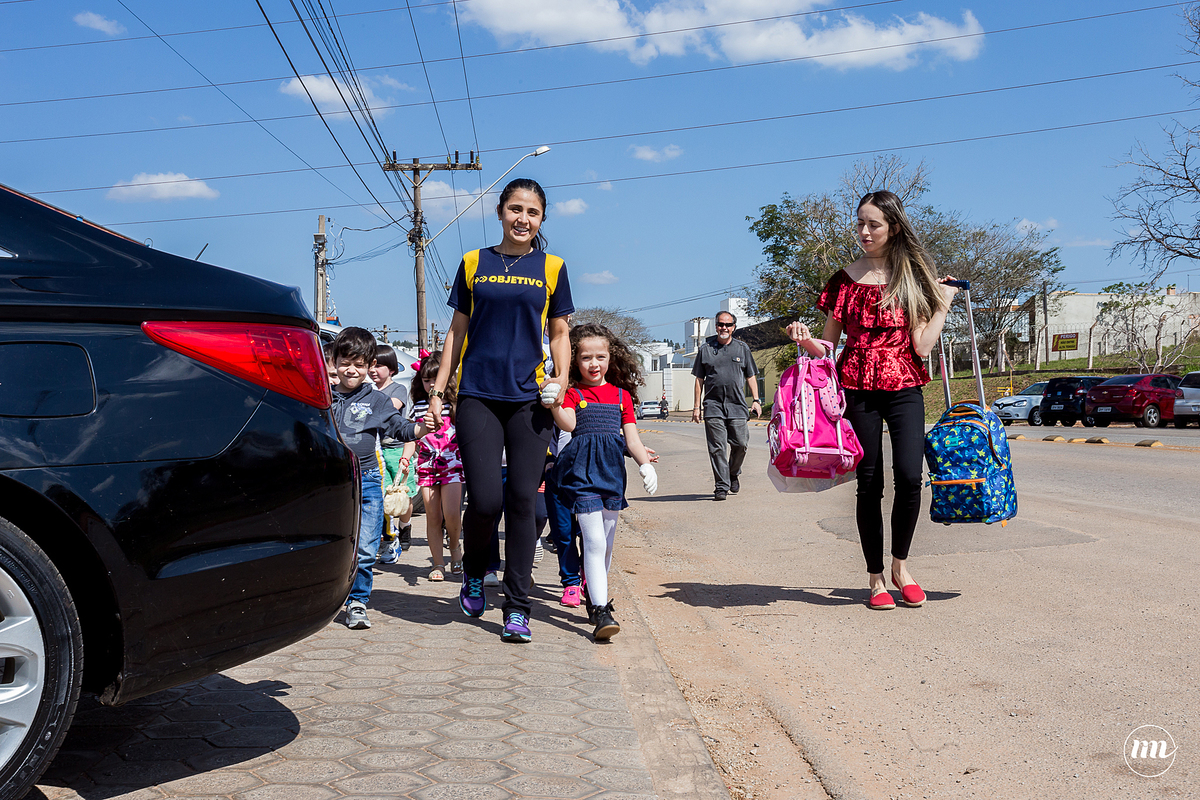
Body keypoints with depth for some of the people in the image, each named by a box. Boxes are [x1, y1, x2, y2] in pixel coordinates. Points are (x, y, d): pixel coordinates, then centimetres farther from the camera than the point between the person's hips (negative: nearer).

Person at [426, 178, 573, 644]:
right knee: (485, 500, -9)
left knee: (522, 501, -1)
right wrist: (437, 392, 8)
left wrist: (561, 380, -5)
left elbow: (559, 333, 12)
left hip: (529, 398, 0)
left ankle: (516, 607, 10)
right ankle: (473, 573, 23)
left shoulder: (551, 268, 9)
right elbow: (458, 331, 12)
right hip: (477, 395, 0)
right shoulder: (474, 264, 10)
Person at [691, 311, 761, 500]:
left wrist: (756, 401, 3)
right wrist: (697, 406, 5)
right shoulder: (705, 349, 9)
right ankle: (721, 486, 0)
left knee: (740, 444, -2)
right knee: (717, 448, -5)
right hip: (713, 406, -1)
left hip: (737, 406, 1)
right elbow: (699, 379, 10)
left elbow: (751, 376, 14)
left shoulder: (742, 348, 12)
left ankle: (733, 475, 25)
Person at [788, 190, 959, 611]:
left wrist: (943, 303, -1)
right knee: (869, 483, 1)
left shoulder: (913, 277, 7)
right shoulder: (846, 279, 7)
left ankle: (900, 564, 8)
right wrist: (805, 339, -12)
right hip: (857, 389, 0)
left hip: (904, 388, 0)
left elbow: (922, 347, -1)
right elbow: (827, 347, 8)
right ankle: (876, 578, 14)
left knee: (909, 475, -15)